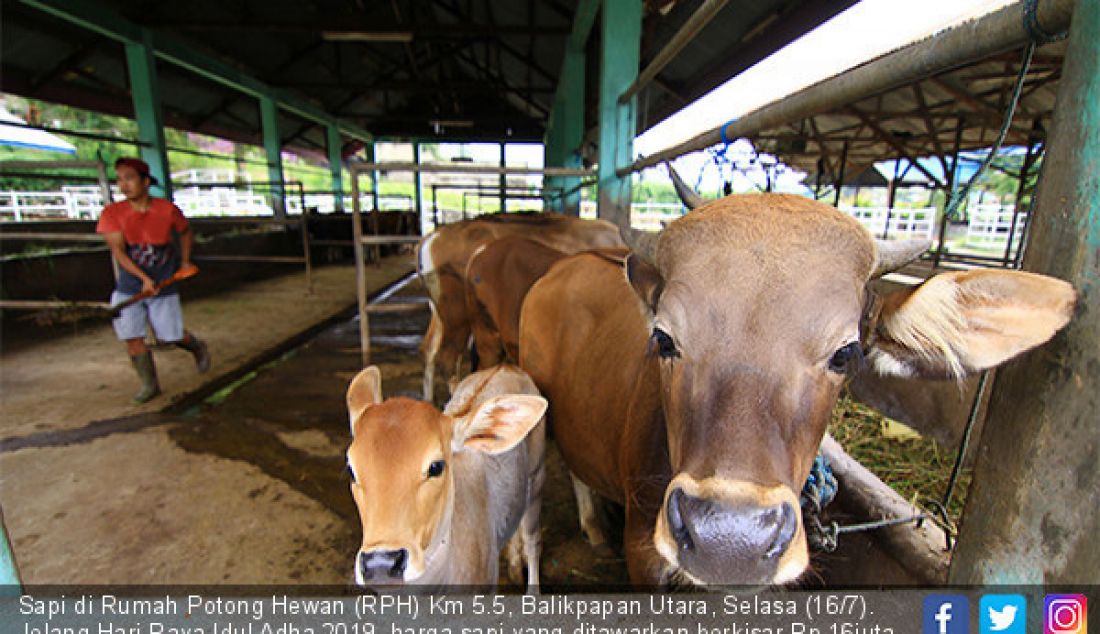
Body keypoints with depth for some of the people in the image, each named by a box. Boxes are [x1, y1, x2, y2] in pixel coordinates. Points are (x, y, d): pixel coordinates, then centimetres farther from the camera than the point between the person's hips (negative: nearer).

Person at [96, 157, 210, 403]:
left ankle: (197, 347, 35)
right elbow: (118, 250, -16)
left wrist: (185, 261, 11)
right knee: (132, 337, -2)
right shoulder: (112, 213, -9)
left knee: (171, 336, 2)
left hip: (164, 286, -1)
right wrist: (143, 278, -28)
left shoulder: (167, 209, -8)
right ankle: (149, 384, 13)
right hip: (128, 287, 1)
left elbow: (185, 231, 13)